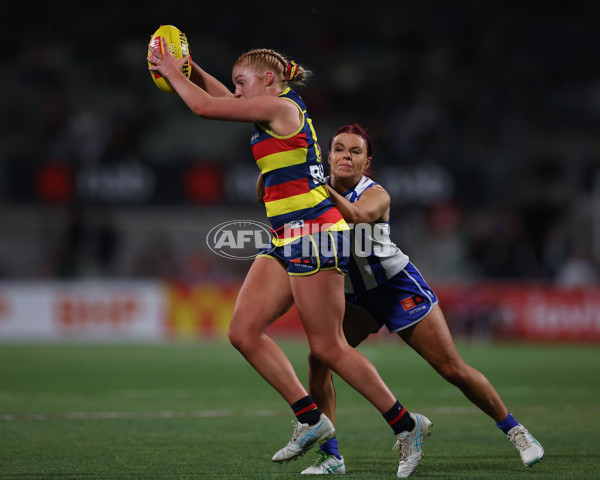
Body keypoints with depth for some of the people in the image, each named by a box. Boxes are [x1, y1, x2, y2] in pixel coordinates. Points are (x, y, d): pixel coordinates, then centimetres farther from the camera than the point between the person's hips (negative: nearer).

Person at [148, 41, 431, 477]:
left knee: (328, 348, -7)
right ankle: (311, 419, 3)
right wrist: (192, 70, 25)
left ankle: (406, 425, 4)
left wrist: (172, 72, 3)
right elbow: (226, 101, 37)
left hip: (313, 233, -10)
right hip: (287, 242, 10)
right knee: (244, 330, 0)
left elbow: (205, 107, -10)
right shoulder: (275, 114, 18)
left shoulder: (282, 107, -9)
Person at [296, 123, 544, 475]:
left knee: (454, 370, -5)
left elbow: (355, 215, -42)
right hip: (355, 295, 4)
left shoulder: (376, 194, -20)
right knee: (318, 360, -17)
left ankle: (514, 429, 16)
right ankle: (330, 456, -8)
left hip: (399, 287, -4)